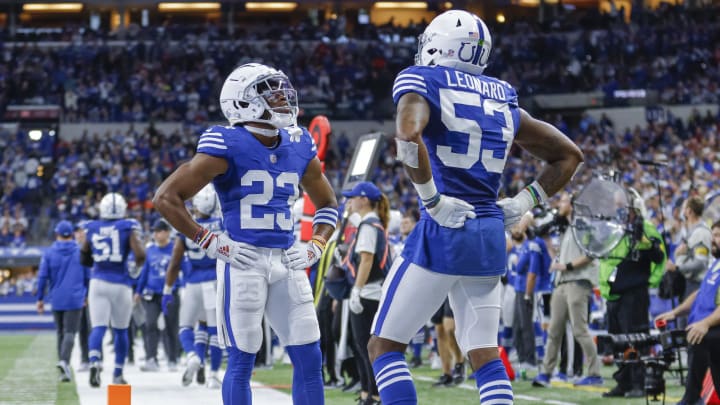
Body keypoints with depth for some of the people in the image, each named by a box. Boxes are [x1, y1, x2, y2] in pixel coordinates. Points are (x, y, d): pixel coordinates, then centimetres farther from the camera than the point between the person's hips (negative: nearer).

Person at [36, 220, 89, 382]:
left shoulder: (49, 253, 2)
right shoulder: (81, 252, 2)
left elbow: (42, 277, 0)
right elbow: (88, 276, 7)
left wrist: (40, 299, 6)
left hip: (57, 300, 2)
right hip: (75, 299, -2)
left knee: (61, 333, 15)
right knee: (70, 332, -7)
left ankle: (63, 365, 16)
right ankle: (64, 361, -28)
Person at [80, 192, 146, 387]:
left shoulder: (92, 229, 6)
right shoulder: (128, 228, -3)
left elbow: (85, 259, 15)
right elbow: (140, 254, -14)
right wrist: (136, 268, 5)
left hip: (98, 282, 1)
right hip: (120, 284, -1)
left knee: (98, 327, -3)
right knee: (120, 330, 13)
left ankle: (94, 362, -30)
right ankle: (118, 373, 20)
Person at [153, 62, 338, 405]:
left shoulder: (299, 148, 8)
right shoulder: (228, 146, -9)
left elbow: (327, 204, 24)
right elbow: (166, 197, -10)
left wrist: (316, 246, 6)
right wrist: (209, 242, -11)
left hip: (286, 261, 6)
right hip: (243, 261, -5)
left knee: (309, 358, 3)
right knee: (242, 360, -1)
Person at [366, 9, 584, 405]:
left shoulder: (424, 81, -4)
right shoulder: (503, 98, 14)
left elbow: (407, 138, -26)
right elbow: (568, 156, 21)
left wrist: (431, 199, -16)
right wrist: (521, 204, 15)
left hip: (441, 234, -6)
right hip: (490, 237, 6)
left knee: (385, 345, 4)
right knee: (484, 353, 11)